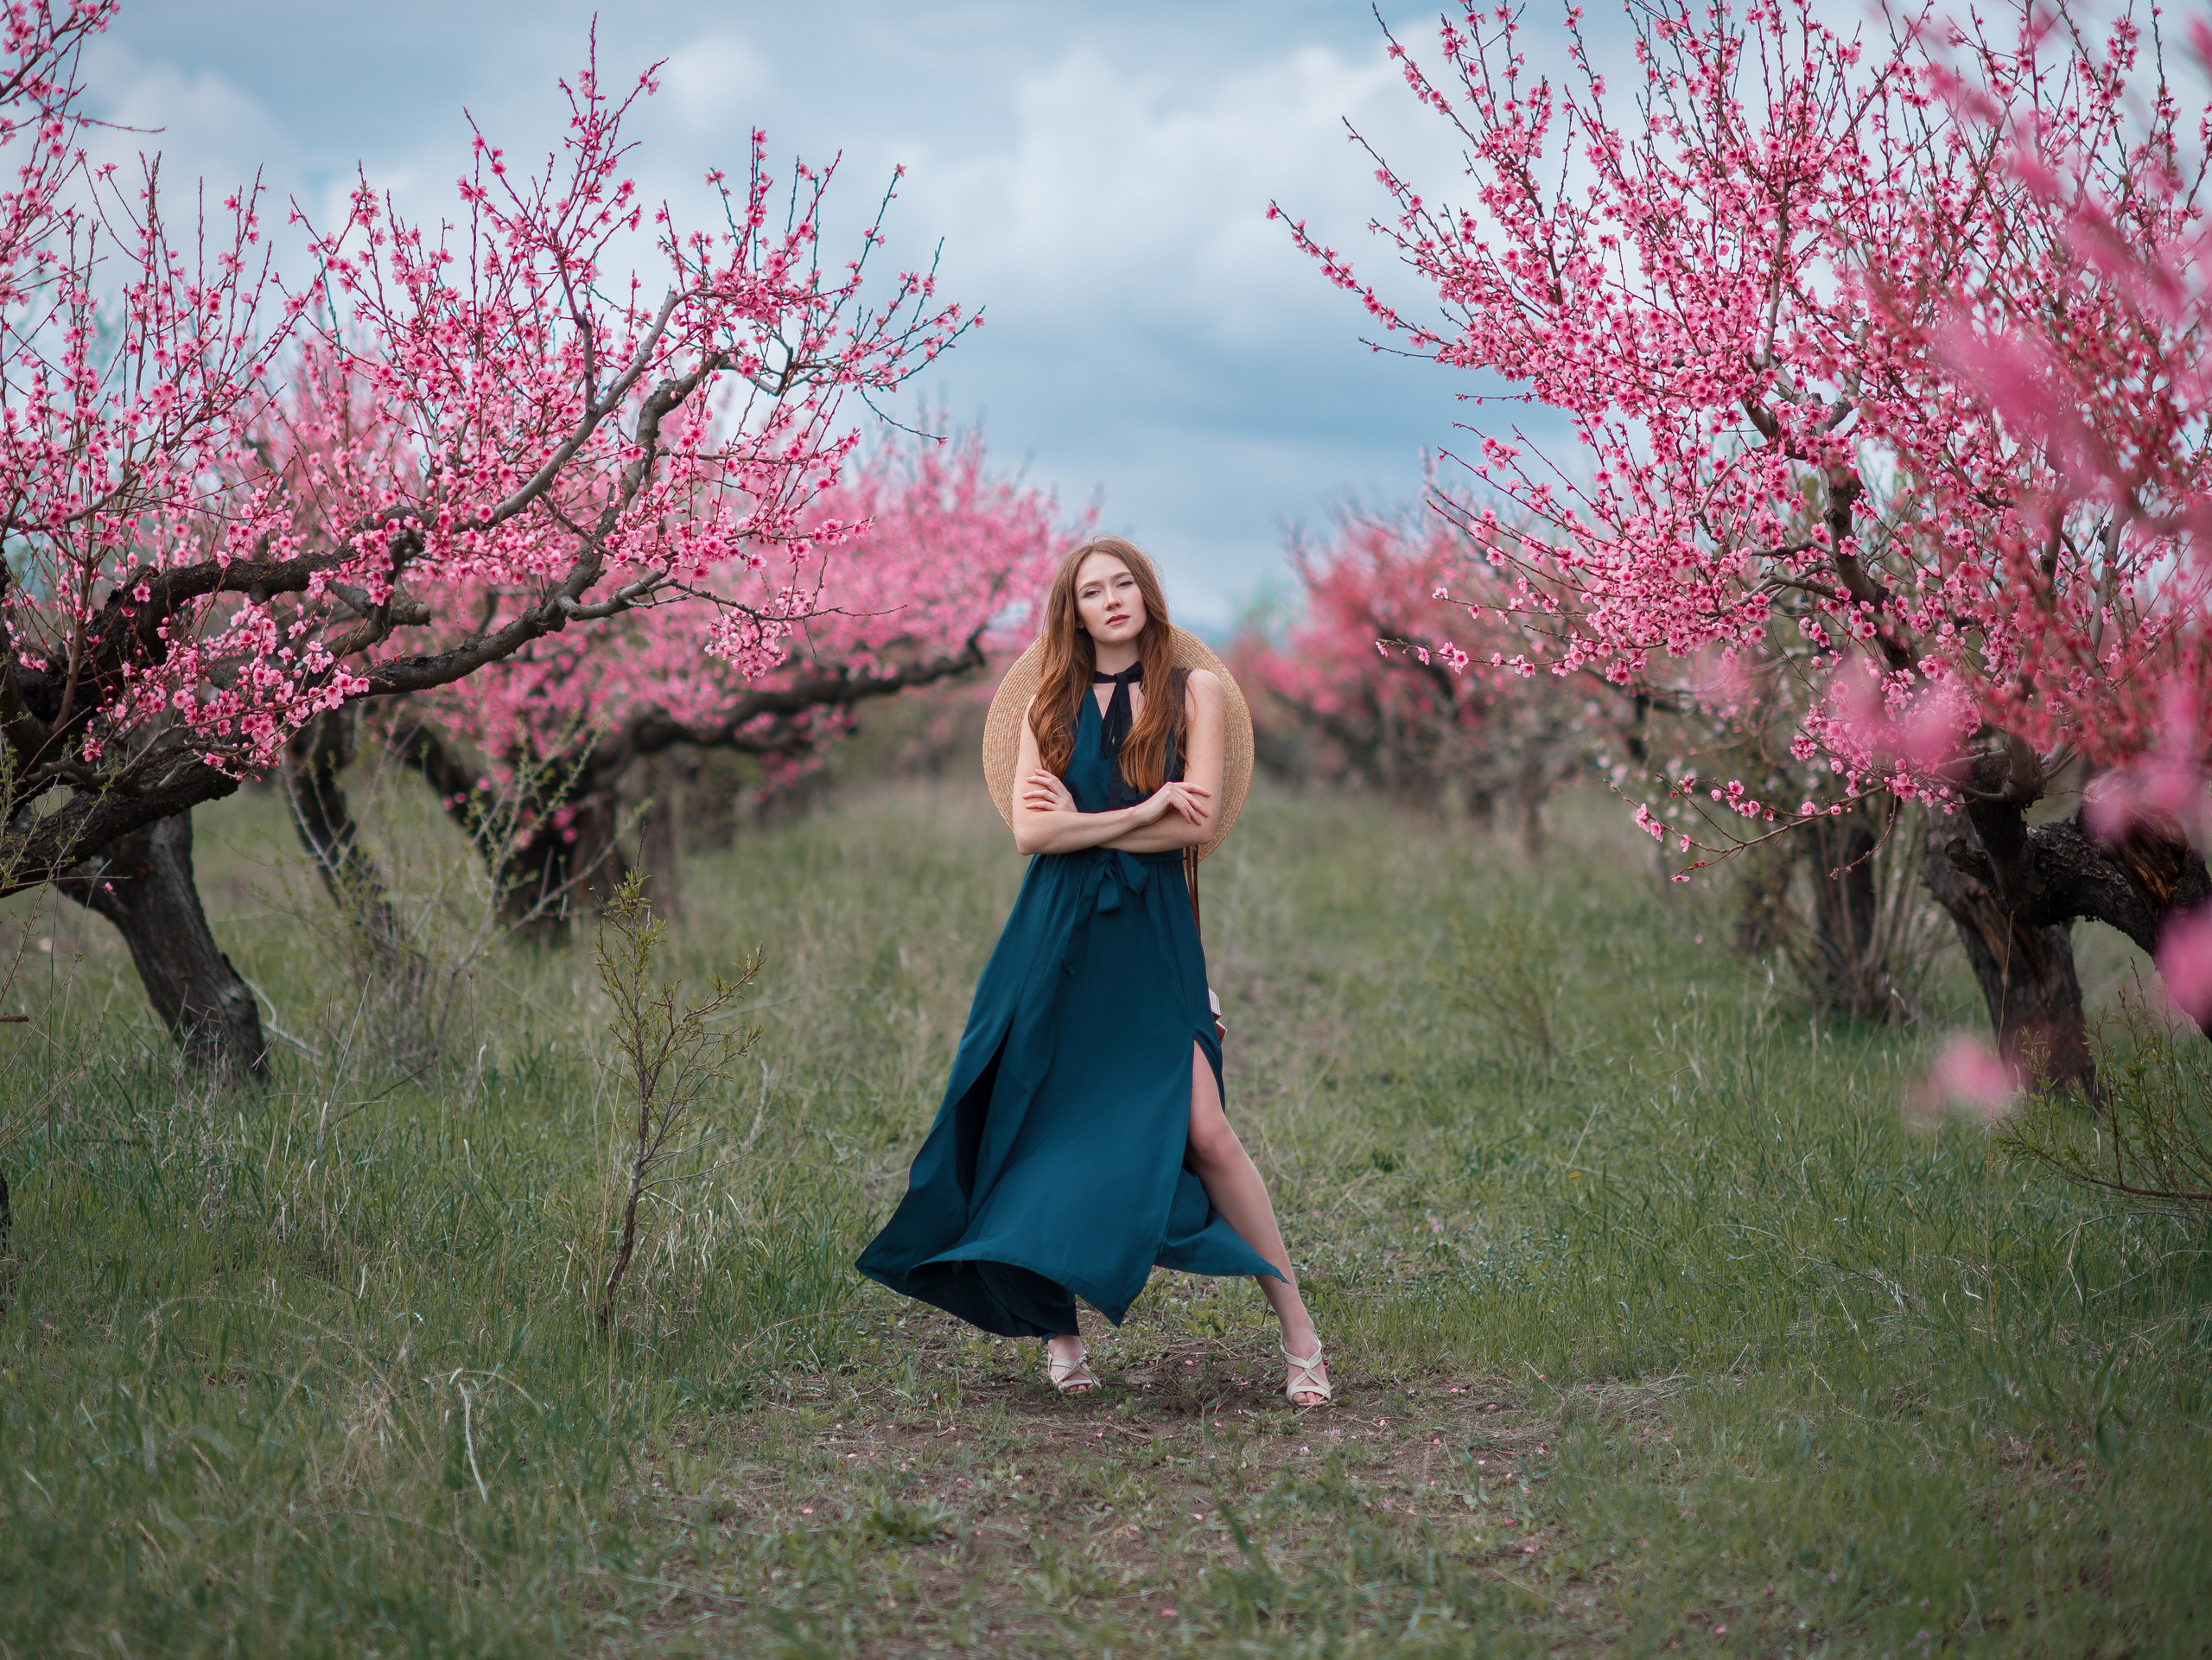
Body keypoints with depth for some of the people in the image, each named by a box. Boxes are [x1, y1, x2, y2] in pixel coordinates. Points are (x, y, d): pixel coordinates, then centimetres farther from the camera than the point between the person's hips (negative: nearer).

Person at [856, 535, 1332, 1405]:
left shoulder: (1194, 690, 7)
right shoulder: (1052, 703, 11)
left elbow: (1198, 825, -4)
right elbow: (1030, 830, -2)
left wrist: (1083, 824, -3)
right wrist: (1142, 812, -7)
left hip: (1152, 935, -2)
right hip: (1057, 936, 2)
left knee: (1203, 1131, -12)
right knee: (1053, 1129, 1)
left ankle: (1296, 1326, -5)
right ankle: (1056, 1325, 15)